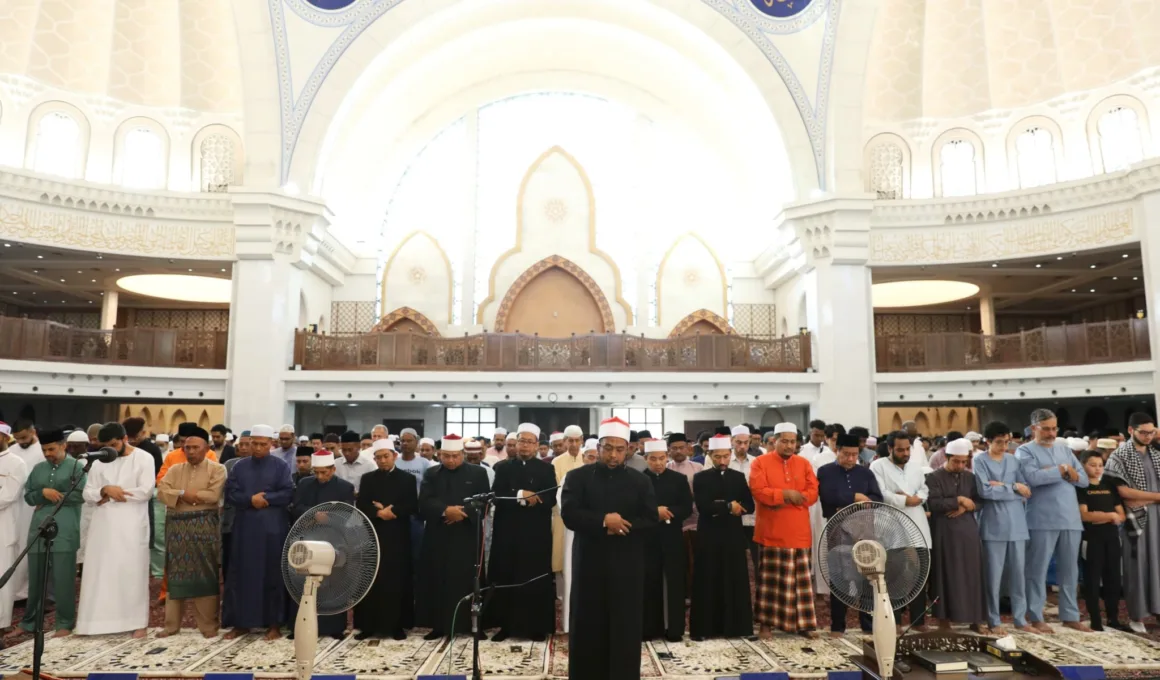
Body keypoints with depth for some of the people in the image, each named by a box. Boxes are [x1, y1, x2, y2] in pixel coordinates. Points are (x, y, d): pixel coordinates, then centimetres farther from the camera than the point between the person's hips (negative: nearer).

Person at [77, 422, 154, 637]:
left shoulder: (143, 458, -5)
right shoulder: (99, 461, 9)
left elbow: (146, 491, -14)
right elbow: (87, 494, 6)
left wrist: (110, 495, -9)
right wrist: (105, 490, -15)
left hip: (132, 525, -4)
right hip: (104, 525, 4)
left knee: (133, 571, 1)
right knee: (99, 571, 5)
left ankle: (137, 621, 8)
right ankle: (99, 620, 15)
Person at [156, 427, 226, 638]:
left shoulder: (217, 469, -1)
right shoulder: (175, 469, 13)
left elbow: (213, 495, -14)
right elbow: (161, 492, 0)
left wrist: (182, 494, -7)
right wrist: (183, 494, -14)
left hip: (204, 527, -4)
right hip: (177, 526, 4)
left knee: (204, 575, -1)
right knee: (176, 575, 9)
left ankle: (208, 623, 6)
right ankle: (171, 623, 19)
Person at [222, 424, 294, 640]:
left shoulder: (281, 467, 1)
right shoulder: (239, 466, 8)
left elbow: (288, 494, -7)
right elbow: (230, 494, 0)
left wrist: (265, 498, -15)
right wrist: (251, 499, -14)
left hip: (272, 528, -3)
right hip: (244, 528, 3)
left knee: (272, 575, 2)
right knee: (242, 575, 7)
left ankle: (273, 624, 12)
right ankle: (241, 622, 19)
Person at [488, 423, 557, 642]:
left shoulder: (546, 469, 6)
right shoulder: (503, 467, 8)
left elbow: (551, 499, -5)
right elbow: (498, 497, -5)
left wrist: (533, 499, -19)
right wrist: (520, 495, -16)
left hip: (536, 533, -1)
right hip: (508, 532, 1)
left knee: (536, 579, 2)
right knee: (506, 578, 3)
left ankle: (538, 627, 13)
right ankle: (506, 625, 15)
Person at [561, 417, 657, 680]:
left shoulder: (640, 481, 5)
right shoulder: (577, 477, 0)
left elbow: (651, 519, -1)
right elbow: (569, 515, -10)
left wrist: (621, 525, -16)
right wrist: (603, 521, -19)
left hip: (626, 565, 1)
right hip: (590, 563, 0)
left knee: (626, 629, 4)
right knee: (587, 627, 7)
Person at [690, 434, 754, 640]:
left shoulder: (739, 477, 10)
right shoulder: (700, 478, 1)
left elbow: (749, 506, 2)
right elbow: (703, 507, -11)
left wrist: (719, 508, -11)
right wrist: (729, 506, -12)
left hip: (734, 536, 2)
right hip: (709, 536, -2)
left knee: (735, 582, 4)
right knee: (708, 583, 1)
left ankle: (735, 626, 14)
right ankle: (706, 627, 7)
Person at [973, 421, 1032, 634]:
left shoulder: (1013, 460, 10)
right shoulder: (980, 461, -3)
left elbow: (1025, 491, 2)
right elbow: (985, 491, -15)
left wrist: (1001, 486, -11)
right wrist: (1013, 487, -8)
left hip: (1017, 523, 4)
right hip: (994, 524, -4)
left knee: (1018, 572, 9)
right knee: (994, 574, 1)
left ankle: (1020, 618, 20)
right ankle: (994, 621, 9)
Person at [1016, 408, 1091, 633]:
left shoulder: (1064, 449, 16)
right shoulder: (1025, 451, -2)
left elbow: (1084, 479, 9)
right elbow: (1033, 477, -19)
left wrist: (1053, 472, -8)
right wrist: (1063, 470, -8)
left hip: (1070, 518, 6)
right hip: (1042, 520, -5)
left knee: (1070, 569, 12)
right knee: (1038, 569, 0)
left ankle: (1070, 615, 22)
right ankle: (1036, 617, 8)